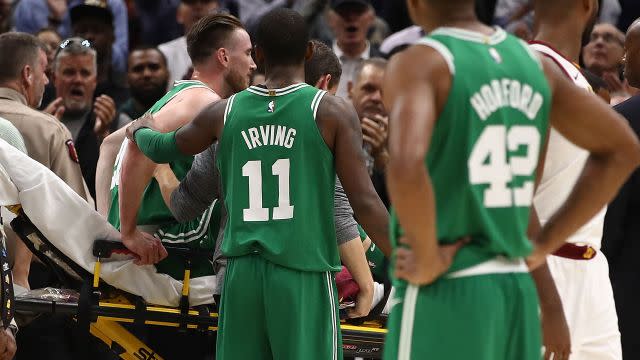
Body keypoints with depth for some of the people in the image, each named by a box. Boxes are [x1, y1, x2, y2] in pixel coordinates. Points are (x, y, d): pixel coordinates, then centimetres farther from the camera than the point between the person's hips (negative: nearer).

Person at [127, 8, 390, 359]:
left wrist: (139, 130, 49)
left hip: (242, 275, 4)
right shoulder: (332, 113, -3)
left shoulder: (224, 113, 8)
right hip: (303, 276, -4)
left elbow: (162, 149, 26)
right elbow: (365, 204, -9)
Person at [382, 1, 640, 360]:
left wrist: (428, 261, -15)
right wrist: (543, 245, 14)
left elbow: (406, 166, -31)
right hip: (518, 293, 7)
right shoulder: (532, 61, 10)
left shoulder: (419, 63, -12)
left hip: (441, 298, -7)